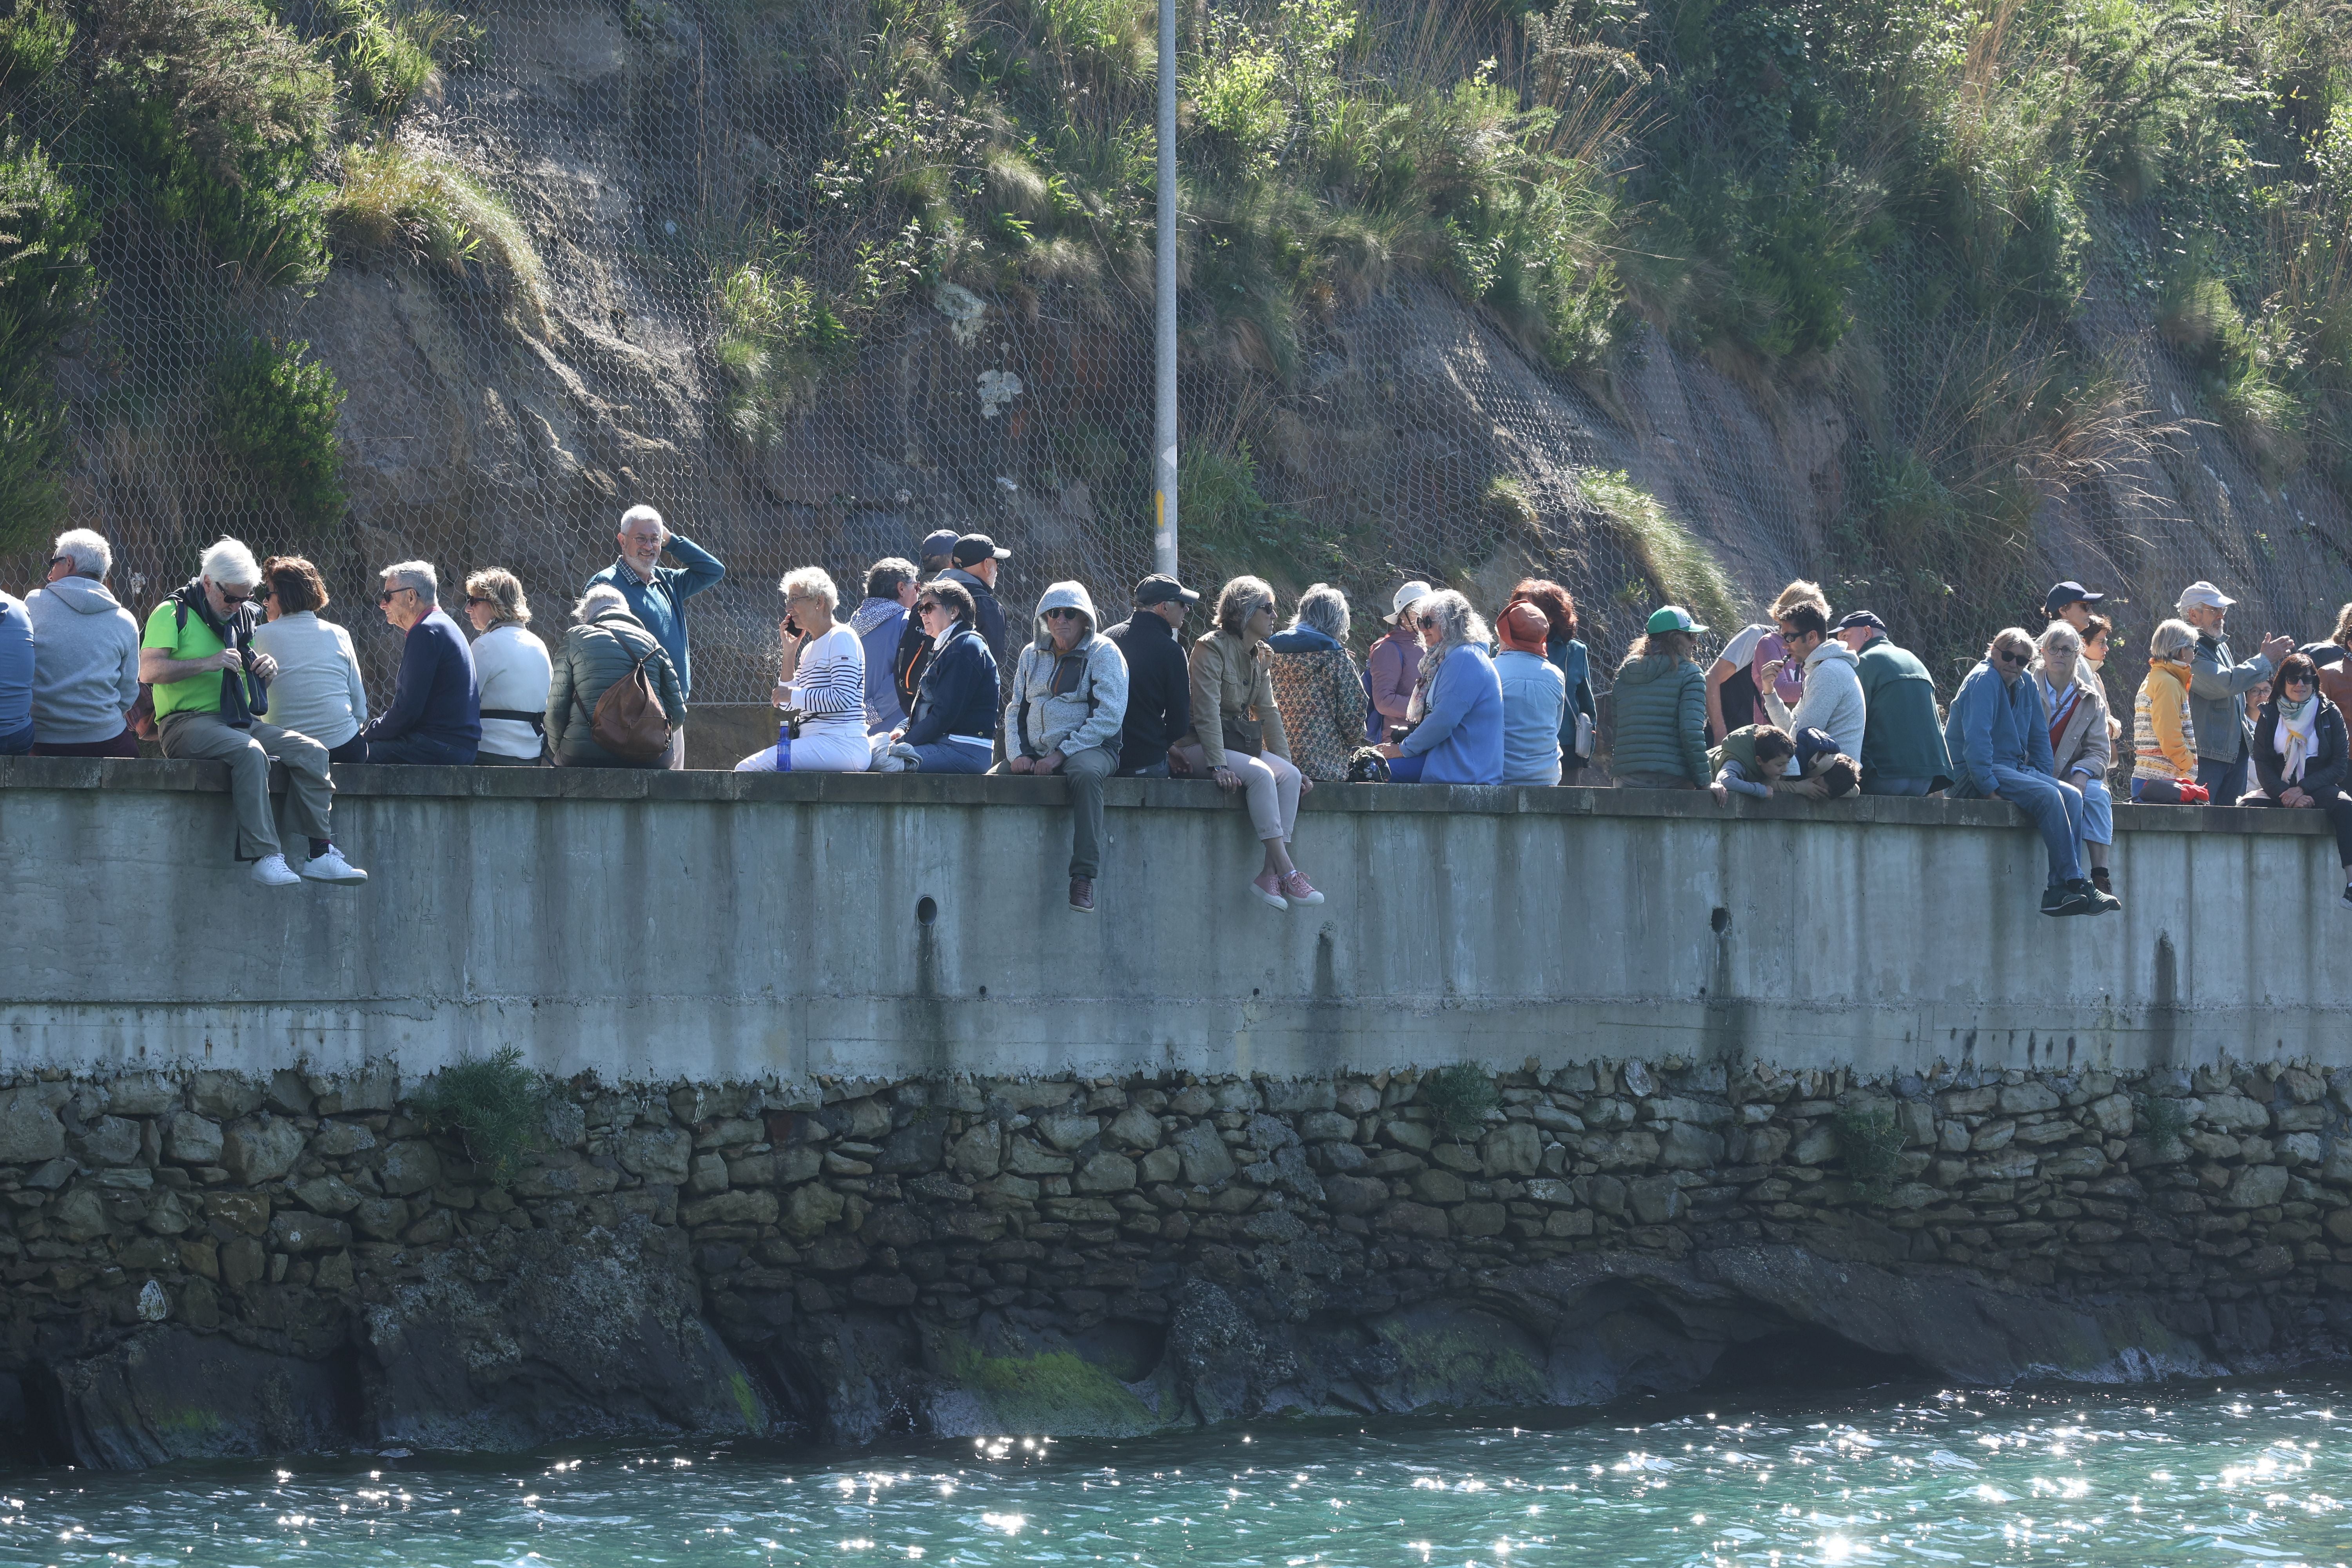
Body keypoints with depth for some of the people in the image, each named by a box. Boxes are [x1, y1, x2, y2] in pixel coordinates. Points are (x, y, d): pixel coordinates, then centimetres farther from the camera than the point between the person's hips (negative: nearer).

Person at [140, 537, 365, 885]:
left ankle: (321, 854, -15)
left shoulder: (242, 618, 20)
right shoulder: (173, 614, -2)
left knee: (311, 752, -13)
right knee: (250, 752, -36)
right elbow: (149, 671, -15)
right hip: (188, 723, -7)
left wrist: (268, 669, 5)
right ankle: (265, 857, -39)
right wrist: (208, 664, -21)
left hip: (241, 722, 7)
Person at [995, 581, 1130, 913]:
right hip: (1034, 752, 5)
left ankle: (1083, 877, -43)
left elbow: (1108, 718, -11)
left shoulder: (1104, 654, -1)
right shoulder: (1033, 654, 16)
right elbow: (1016, 710, 18)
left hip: (1090, 748, -5)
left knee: (1085, 773, -40)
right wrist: (1017, 754, -2)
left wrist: (1061, 754, -17)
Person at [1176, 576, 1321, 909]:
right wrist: (1218, 766, -28)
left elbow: (1268, 713, 14)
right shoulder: (1212, 648, -12)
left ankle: (1270, 873, -25)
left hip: (1239, 742, 8)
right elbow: (1207, 711, -20)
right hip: (1201, 745, -8)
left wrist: (1285, 763, 3)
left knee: (1290, 776, -17)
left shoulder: (1260, 657, 13)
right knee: (1261, 775, -31)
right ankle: (1287, 872, -33)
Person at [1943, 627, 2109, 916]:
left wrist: (2043, 777, 9)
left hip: (2016, 769, 9)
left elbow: (2040, 738, 23)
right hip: (1971, 776, -9)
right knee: (2048, 796, -27)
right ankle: (2075, 883, -27)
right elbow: (1976, 739, -20)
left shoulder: (2027, 687, 14)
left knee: (2071, 796, -12)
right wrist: (1989, 789, -24)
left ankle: (2059, 892, -22)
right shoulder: (1984, 681, -11)